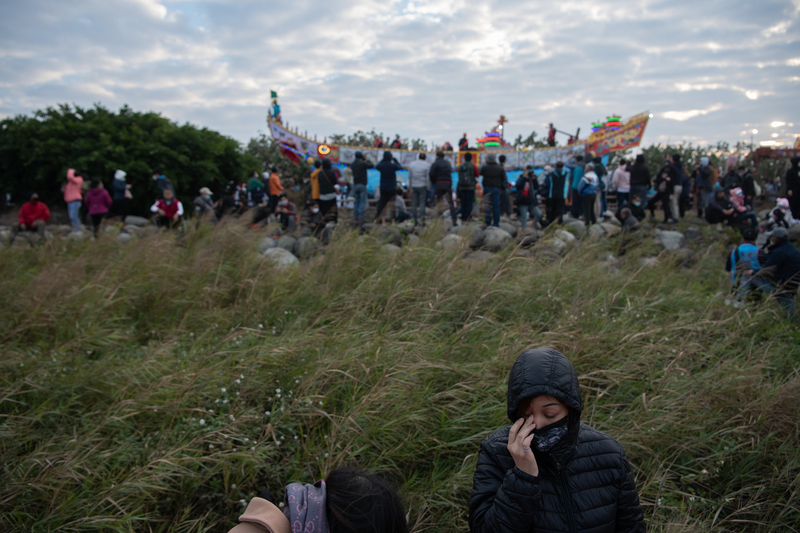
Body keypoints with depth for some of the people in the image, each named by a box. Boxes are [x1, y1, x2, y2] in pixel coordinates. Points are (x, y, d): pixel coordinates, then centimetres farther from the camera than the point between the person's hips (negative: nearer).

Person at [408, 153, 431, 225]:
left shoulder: (411, 165, 8)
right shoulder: (427, 165, -4)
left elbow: (409, 177, 10)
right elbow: (428, 177, -6)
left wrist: (410, 187, 15)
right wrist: (428, 187, 1)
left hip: (414, 186, 3)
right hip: (423, 186, -3)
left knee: (414, 204, 5)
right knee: (422, 203, -3)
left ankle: (415, 220, 6)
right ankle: (421, 219, -8)